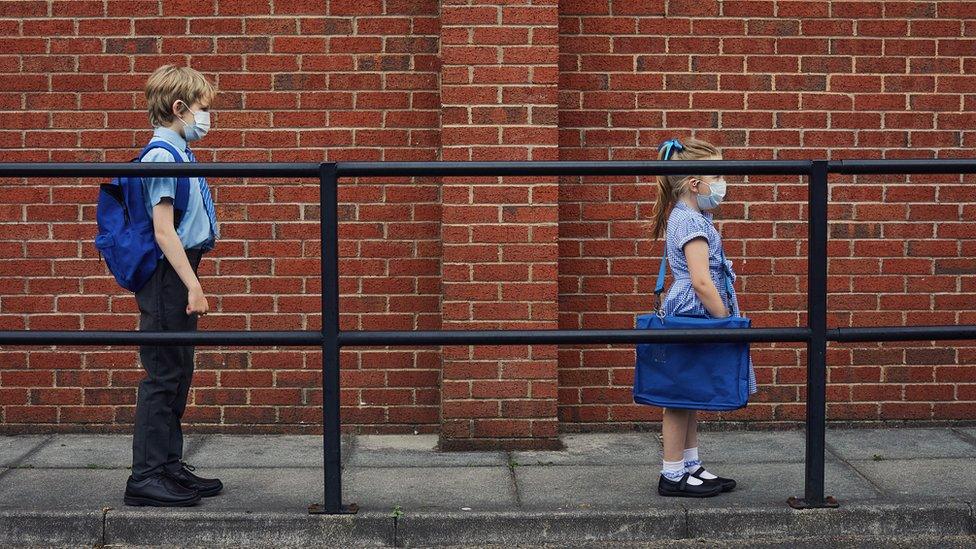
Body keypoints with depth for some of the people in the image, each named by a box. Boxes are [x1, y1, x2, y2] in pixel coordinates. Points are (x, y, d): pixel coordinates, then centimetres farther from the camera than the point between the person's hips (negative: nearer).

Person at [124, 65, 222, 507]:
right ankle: (146, 478, 0)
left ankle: (169, 467, 23)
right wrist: (192, 286, -20)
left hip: (177, 278, 10)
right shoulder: (162, 155, -15)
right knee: (163, 376, -6)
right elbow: (163, 229, -20)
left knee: (177, 375, 14)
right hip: (167, 277, -10)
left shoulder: (178, 153, 15)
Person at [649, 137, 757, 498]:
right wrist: (725, 320, -18)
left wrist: (723, 317, 19)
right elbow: (701, 281, -25)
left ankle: (691, 467, 25)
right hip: (692, 314, -10)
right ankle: (673, 476, 6)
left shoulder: (686, 217, 13)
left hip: (691, 316, 10)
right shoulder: (691, 221, -18)